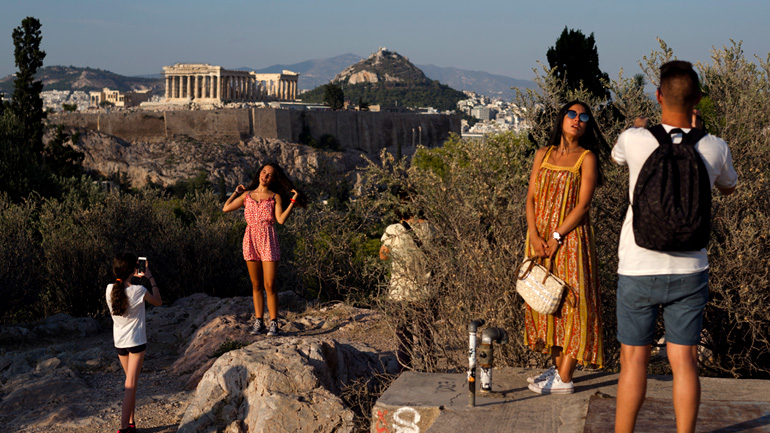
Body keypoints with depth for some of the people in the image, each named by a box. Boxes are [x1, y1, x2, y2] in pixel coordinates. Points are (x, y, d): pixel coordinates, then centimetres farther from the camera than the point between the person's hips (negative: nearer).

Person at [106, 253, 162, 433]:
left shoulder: (110, 289, -6)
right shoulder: (138, 290, -19)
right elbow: (158, 302, 0)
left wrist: (132, 276, 17)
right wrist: (150, 278, 2)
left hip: (119, 342, 5)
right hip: (136, 342, -5)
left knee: (131, 384, 18)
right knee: (131, 385, -5)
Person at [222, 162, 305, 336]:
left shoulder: (276, 197, 6)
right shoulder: (247, 195, 14)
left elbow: (281, 219, -7)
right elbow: (226, 208, 10)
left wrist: (294, 200, -7)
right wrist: (236, 192, 19)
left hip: (268, 240, -3)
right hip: (250, 239, 3)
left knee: (270, 286, -6)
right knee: (256, 285, 7)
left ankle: (273, 324, 0)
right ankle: (259, 322, 13)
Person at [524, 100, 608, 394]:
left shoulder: (587, 158, -4)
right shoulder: (543, 155, 11)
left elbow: (582, 205, -10)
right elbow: (531, 197, 6)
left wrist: (556, 237, -15)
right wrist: (534, 235, -7)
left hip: (570, 238, -5)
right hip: (540, 237, 6)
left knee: (569, 302, -4)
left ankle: (564, 379, -1)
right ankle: (557, 366, 23)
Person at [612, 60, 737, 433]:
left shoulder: (635, 140, -13)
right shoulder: (714, 149, -6)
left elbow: (616, 156, 14)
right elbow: (729, 187, 18)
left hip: (638, 270, -2)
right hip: (690, 271, 2)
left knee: (634, 360, 7)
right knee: (684, 361, 7)